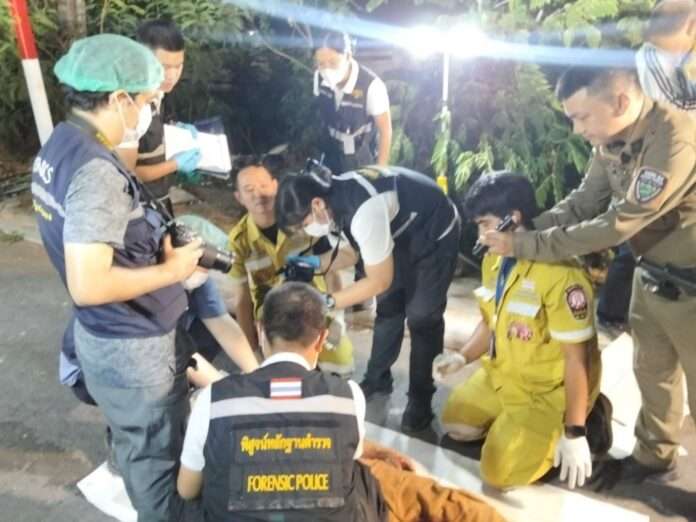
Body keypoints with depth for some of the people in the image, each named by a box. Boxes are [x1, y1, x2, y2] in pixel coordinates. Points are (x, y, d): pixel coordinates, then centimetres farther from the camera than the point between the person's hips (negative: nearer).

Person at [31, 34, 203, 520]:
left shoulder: (58, 146, 3)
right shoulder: (96, 171, -28)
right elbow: (89, 285, -33)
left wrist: (155, 246, 7)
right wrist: (171, 268, -20)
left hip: (103, 335, 9)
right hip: (133, 346, -9)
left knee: (138, 445, 29)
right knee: (158, 456, 13)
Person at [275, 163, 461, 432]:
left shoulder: (364, 211, -40)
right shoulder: (334, 196, -14)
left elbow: (380, 281, -29)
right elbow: (352, 250, 3)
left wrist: (327, 302, -27)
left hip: (435, 233, -8)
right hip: (401, 230, 8)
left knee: (421, 318, -2)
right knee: (388, 306, 14)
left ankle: (420, 399, 14)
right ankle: (377, 379, 30)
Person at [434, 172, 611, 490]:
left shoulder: (559, 272, -31)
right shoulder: (493, 260, -2)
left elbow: (576, 357, -26)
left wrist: (574, 433, -23)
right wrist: (463, 357, -7)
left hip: (550, 390, -8)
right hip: (503, 373, 8)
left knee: (500, 473, -13)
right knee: (455, 425, 11)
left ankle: (584, 423, 5)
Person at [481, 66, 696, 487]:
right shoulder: (612, 141, -7)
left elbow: (617, 224, -31)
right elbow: (582, 204, 2)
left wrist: (525, 245, -26)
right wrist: (522, 230, -14)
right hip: (652, 276, 7)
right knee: (651, 370, 20)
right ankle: (654, 456, 41)